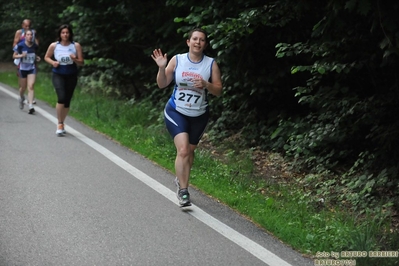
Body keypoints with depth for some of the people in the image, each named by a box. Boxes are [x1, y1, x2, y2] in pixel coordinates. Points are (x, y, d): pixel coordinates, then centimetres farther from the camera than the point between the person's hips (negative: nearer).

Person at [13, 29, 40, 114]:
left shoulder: (35, 46, -2)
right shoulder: (20, 45, -10)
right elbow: (14, 56, -2)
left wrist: (37, 57, -3)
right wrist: (21, 55, -20)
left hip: (32, 68, 1)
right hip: (23, 68, -1)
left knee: (30, 86, -13)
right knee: (23, 87, 12)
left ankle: (30, 106, -18)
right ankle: (21, 98, 46)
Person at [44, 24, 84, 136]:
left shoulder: (76, 46, -3)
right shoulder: (54, 46, -3)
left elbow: (81, 63, -1)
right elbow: (46, 57, 12)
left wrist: (75, 59, -22)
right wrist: (52, 62, -9)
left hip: (71, 76, 2)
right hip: (58, 75, -2)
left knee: (67, 101, 9)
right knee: (61, 98, -21)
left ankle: (62, 124, 29)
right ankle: (60, 124, -9)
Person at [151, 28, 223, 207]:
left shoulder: (211, 64, -4)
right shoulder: (177, 60, -5)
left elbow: (218, 91, -3)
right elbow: (162, 84, -1)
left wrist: (205, 84, -22)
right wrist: (161, 67, -18)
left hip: (199, 116, 2)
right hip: (176, 112, -2)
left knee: (189, 151, 15)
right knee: (183, 150, -18)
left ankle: (181, 180, 40)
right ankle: (183, 191, -11)